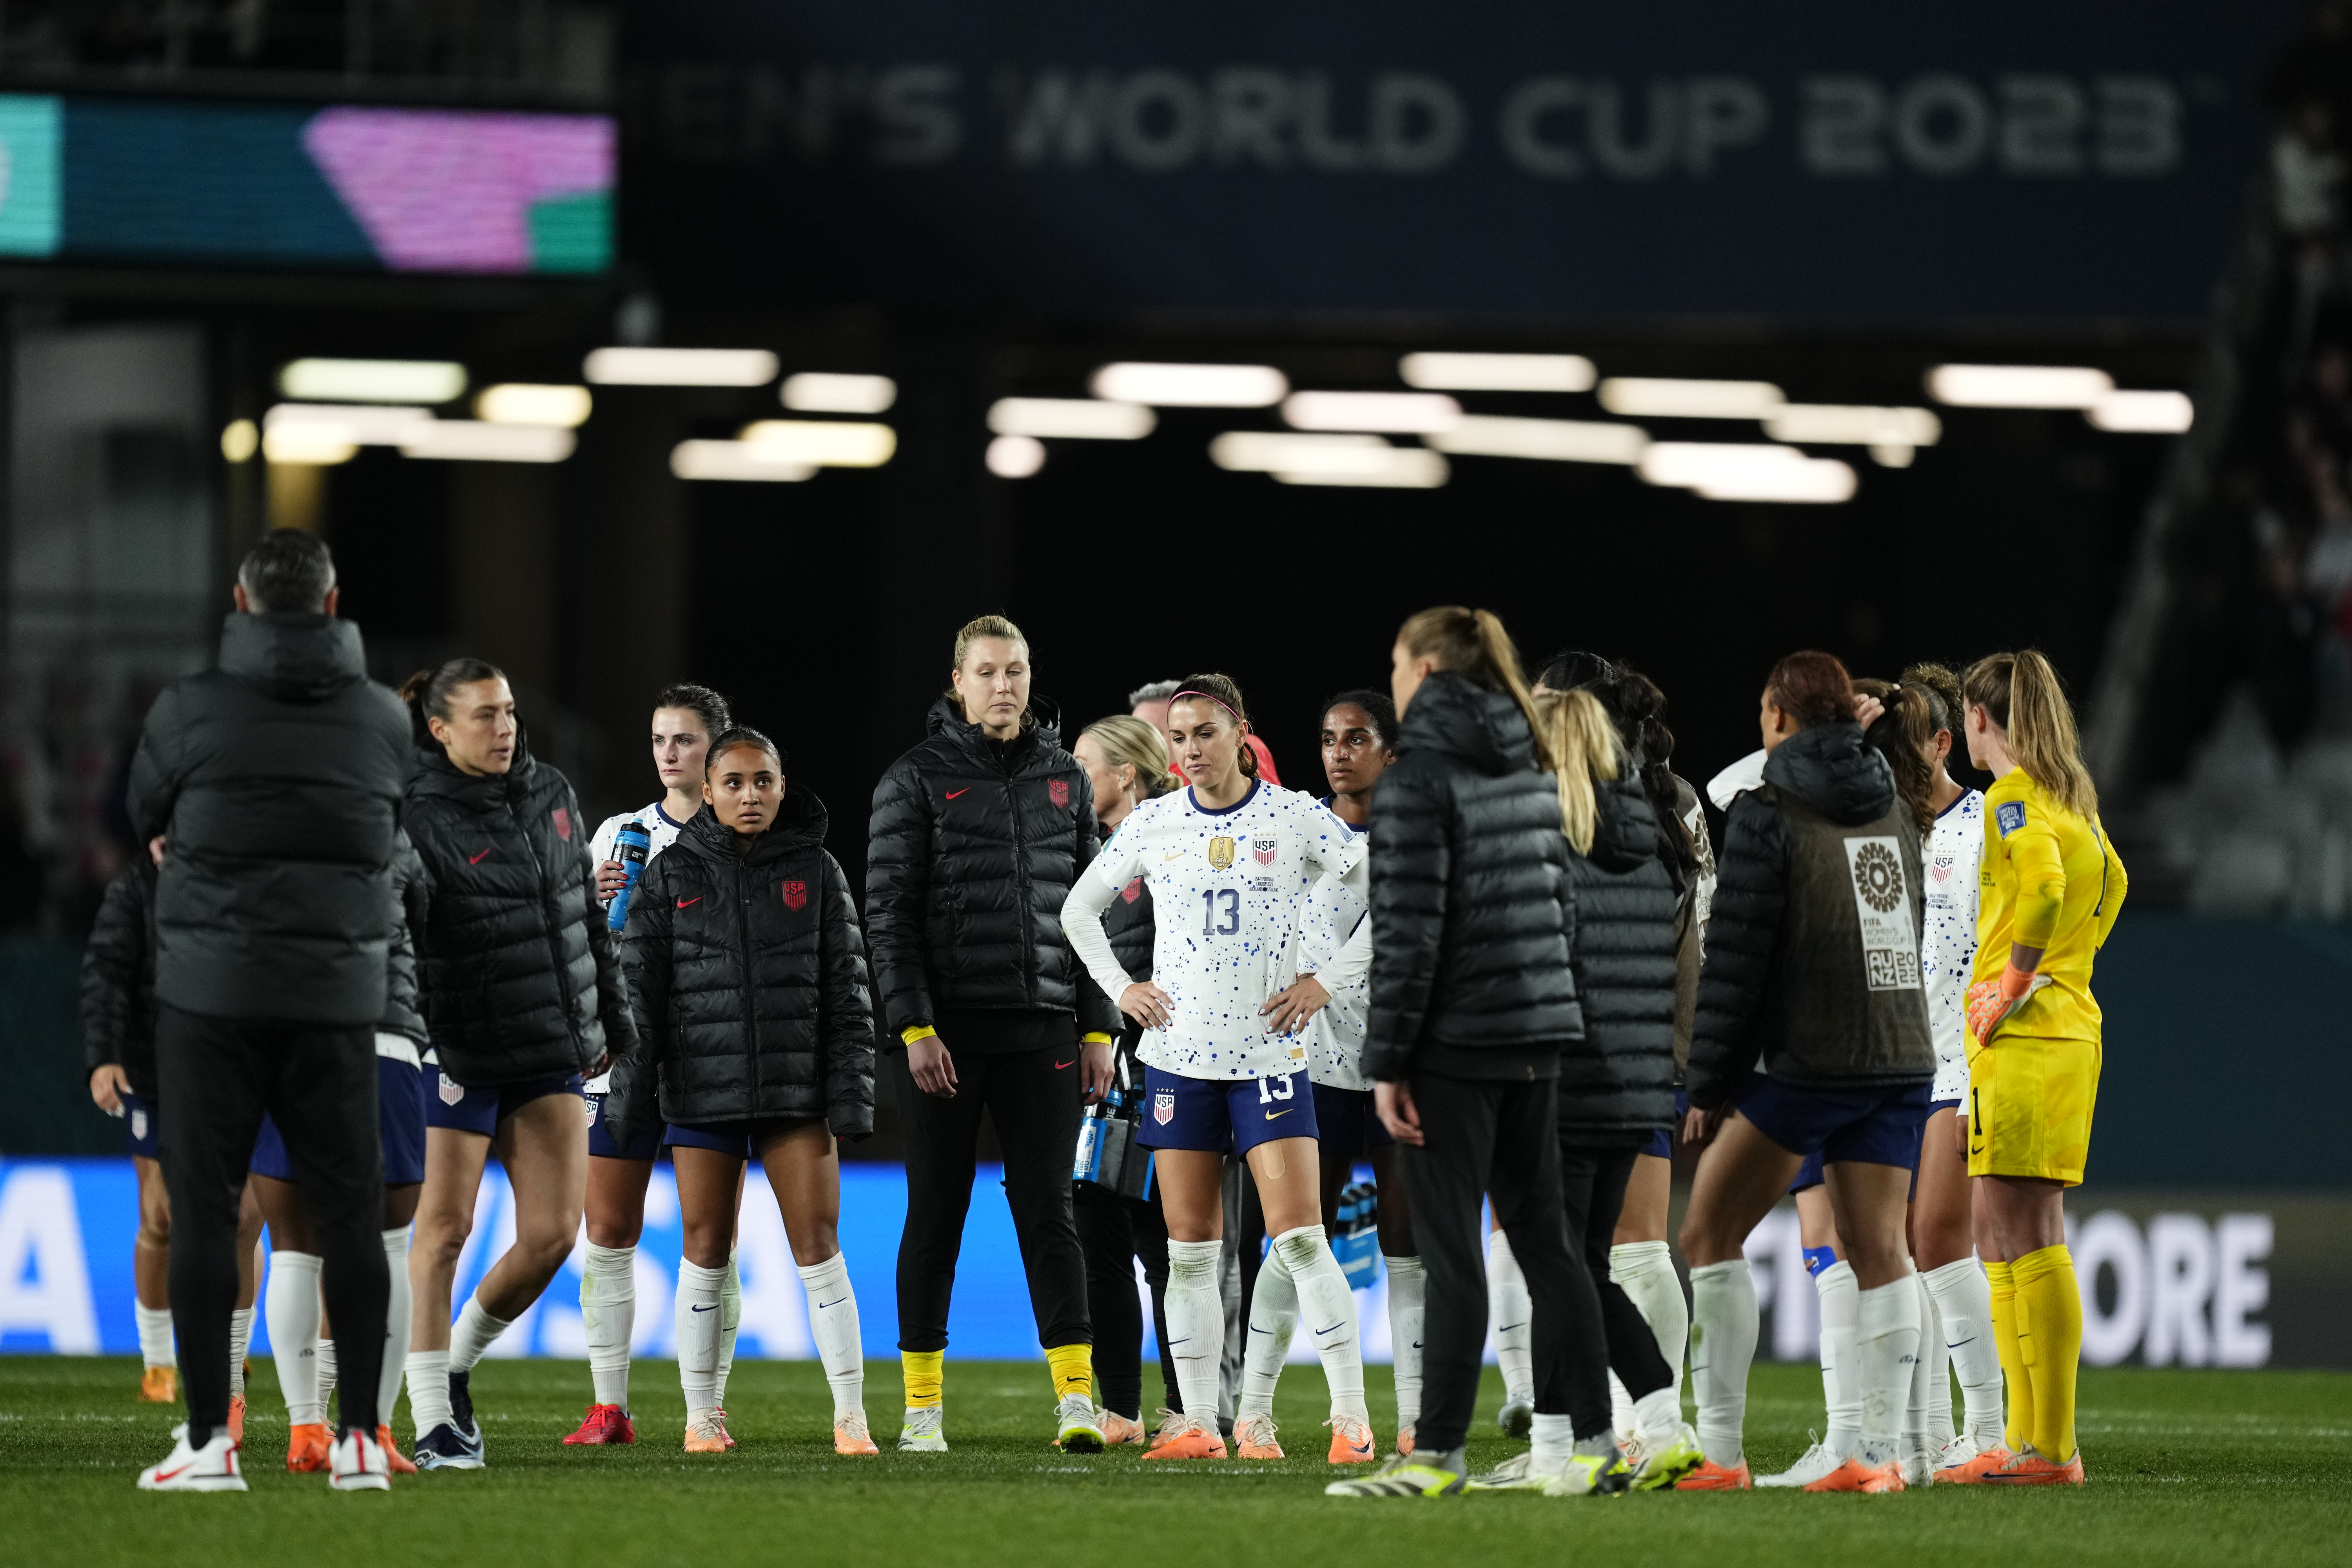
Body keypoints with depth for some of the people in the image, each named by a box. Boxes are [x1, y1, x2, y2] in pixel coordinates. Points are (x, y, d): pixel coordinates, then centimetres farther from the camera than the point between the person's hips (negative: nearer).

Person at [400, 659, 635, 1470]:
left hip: (551, 1052, 6)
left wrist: (608, 1022, 20)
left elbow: (587, 914, 19)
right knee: (445, 1228, -4)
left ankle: (458, 1361, 23)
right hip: (460, 1054, -6)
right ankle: (433, 1421, 3)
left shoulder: (551, 795, 10)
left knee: (552, 1232, 1)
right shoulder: (420, 819, -11)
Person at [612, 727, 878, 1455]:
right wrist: (630, 1089, -3)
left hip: (796, 1090, 0)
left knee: (818, 1243, -5)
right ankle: (701, 1416, 13)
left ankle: (850, 1414, -3)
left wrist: (850, 1093, -2)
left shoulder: (817, 872, 5)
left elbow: (846, 989, 5)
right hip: (702, 1090, 0)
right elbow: (638, 987, 3)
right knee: (706, 1250, 5)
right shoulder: (672, 876, 4)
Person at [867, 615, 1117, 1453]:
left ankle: (1077, 1397, -7)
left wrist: (1098, 1027, 8)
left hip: (1042, 1028, 3)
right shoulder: (917, 779, 0)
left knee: (1047, 1206, -3)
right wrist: (913, 1026, -12)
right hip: (947, 1029, -3)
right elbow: (888, 911, -4)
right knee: (937, 1212, 2)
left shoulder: (1066, 778, 12)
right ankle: (923, 1405, 8)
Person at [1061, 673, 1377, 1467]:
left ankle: (1350, 1416, -9)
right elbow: (1079, 909, 19)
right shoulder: (1153, 824, 6)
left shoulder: (1295, 818, -2)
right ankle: (1199, 1424, 8)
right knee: (1189, 1249, 4)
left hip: (1269, 1053, -3)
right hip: (1178, 1053, 3)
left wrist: (1328, 982, -6)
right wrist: (1120, 988, 7)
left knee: (1300, 1237, -11)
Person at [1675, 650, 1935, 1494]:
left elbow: (1736, 954, -9)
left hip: (1804, 1064, -6)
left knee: (1709, 1234, 4)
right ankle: (1881, 1453, -2)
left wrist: (1709, 1082, -5)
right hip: (1902, 1059, 6)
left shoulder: (1769, 813, -7)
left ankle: (1720, 1451, -2)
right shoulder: (1895, 811, 12)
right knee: (1879, 1248, 5)